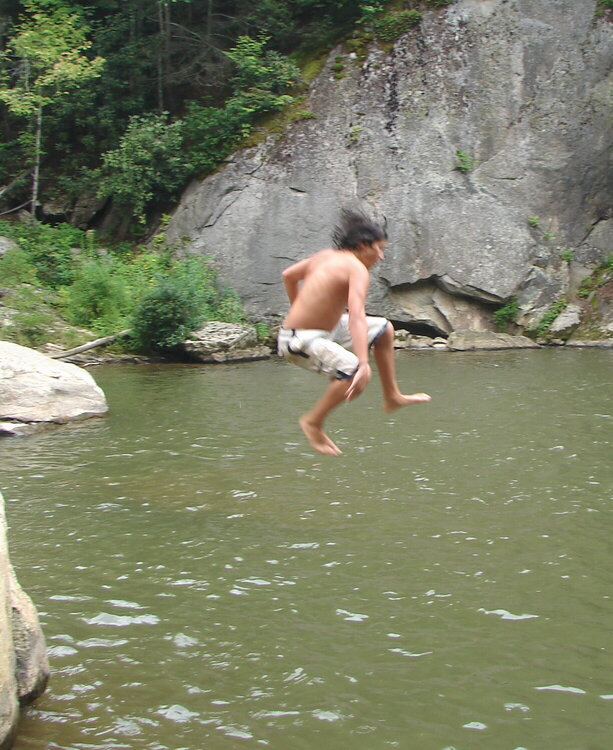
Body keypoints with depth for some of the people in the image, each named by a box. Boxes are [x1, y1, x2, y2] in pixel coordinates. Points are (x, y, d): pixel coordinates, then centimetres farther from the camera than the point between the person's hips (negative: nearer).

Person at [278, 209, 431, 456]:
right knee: (357, 377, -29)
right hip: (300, 341, -10)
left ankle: (392, 396, 24)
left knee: (384, 330, 15)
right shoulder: (357, 269, -19)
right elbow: (357, 316, -32)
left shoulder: (327, 255, 6)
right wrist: (363, 364, -40)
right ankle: (313, 422, -8)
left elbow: (288, 275, 17)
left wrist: (302, 313, 26)